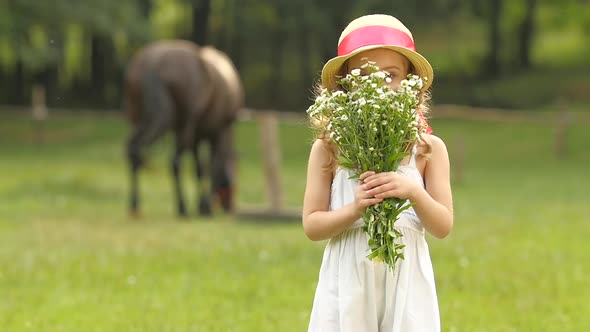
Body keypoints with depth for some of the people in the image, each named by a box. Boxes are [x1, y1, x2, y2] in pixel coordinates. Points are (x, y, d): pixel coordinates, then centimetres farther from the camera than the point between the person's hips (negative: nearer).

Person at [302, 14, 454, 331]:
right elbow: (312, 226, 0)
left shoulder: (428, 149, 3)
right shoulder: (328, 149, 1)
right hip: (348, 282, 0)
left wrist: (414, 192, -16)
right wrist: (355, 209, -17)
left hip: (406, 283, 0)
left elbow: (443, 227, 2)